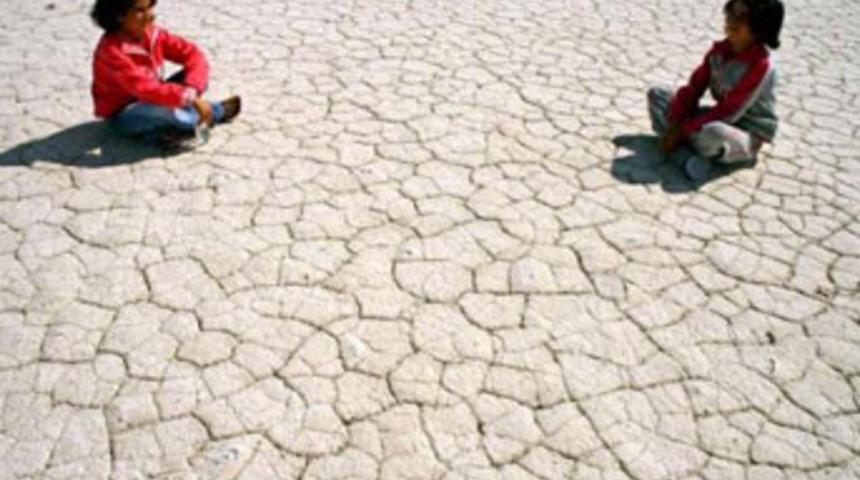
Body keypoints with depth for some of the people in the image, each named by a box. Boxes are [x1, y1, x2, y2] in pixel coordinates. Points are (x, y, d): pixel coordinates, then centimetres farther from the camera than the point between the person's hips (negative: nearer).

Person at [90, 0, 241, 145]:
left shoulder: (152, 33, -6)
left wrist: (192, 89, -29)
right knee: (164, 111, -37)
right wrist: (190, 99, -42)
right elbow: (144, 88, -37)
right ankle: (217, 112, -9)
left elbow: (192, 54, -10)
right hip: (123, 113, -7)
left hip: (152, 98, 7)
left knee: (197, 75, -5)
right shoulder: (111, 51, -26)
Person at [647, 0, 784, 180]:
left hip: (748, 135, -8)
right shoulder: (720, 50, -3)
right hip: (719, 121, 8)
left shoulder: (761, 64, -24)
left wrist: (682, 130, -25)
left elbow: (728, 112, -26)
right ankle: (688, 156, -18)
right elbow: (693, 89, -3)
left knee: (711, 133, -44)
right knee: (657, 94, 1)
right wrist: (673, 126, -16)